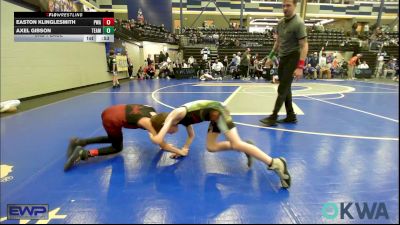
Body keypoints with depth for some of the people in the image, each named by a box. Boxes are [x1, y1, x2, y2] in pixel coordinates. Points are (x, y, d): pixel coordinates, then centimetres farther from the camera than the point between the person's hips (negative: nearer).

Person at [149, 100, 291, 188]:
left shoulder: (173, 115, -5)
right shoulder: (183, 119, 21)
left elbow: (158, 140, -11)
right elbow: (191, 136, 35)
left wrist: (151, 136, 11)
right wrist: (184, 149, 22)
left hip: (216, 111, -10)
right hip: (214, 115, 10)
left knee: (236, 144, -17)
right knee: (211, 147, 11)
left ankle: (275, 163, -17)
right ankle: (245, 148, 8)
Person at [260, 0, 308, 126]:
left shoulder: (298, 23, -15)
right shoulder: (280, 23, 8)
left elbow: (304, 46, -19)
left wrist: (300, 66, -27)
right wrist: (271, 56, 19)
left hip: (293, 58, -8)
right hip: (282, 58, 8)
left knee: (282, 89, -7)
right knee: (286, 88, 11)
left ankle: (273, 117, -2)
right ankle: (291, 116, 21)